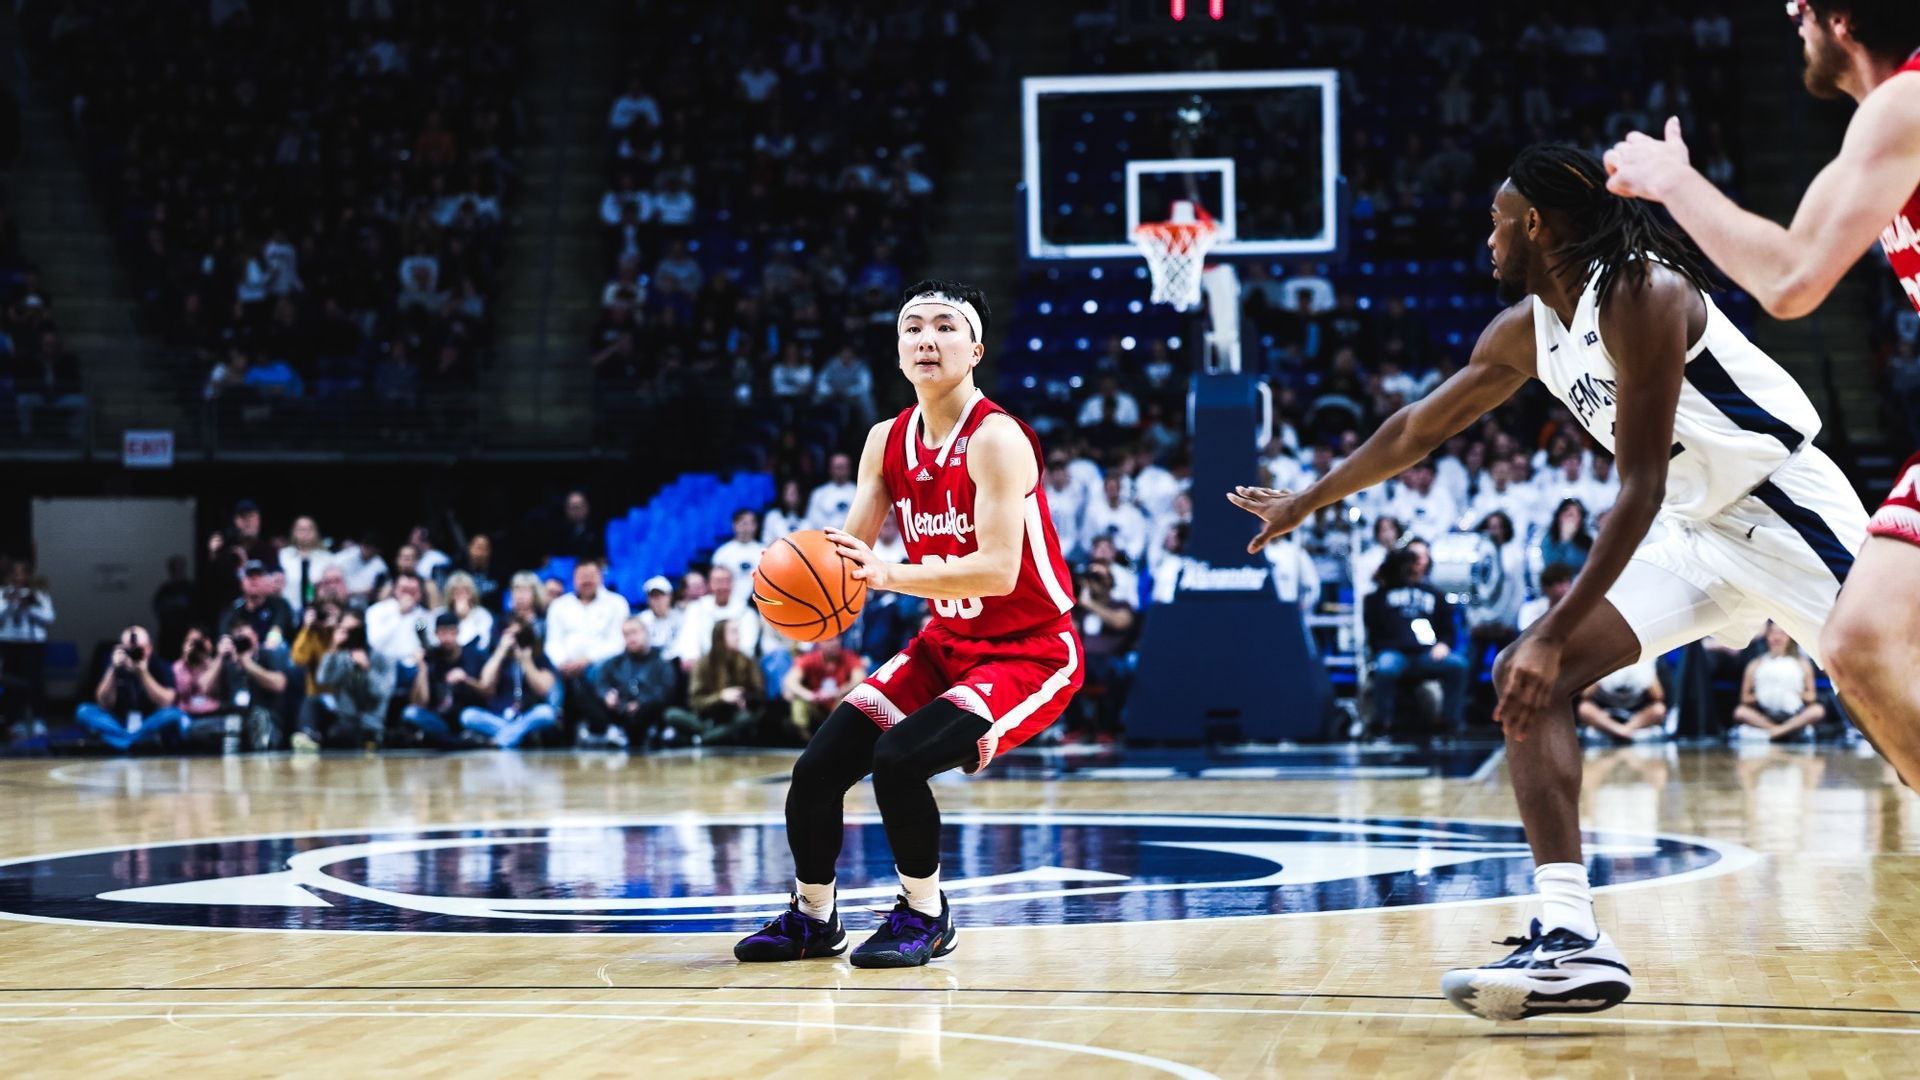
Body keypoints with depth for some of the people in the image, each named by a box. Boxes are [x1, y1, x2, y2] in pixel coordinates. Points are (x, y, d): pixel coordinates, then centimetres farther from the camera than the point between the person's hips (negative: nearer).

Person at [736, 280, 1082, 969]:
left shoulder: (996, 439, -21)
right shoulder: (888, 441, 1)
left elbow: (998, 570, -30)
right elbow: (849, 548, 3)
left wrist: (888, 575, -37)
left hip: (1030, 653, -7)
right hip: (948, 644, 7)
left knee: (899, 757, -26)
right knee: (818, 768, 0)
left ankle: (925, 918, -4)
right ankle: (812, 918, 22)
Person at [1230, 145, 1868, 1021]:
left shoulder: (1640, 296, -22)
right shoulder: (1527, 330, 4)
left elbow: (1641, 488, -26)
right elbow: (1420, 428, 19)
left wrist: (1556, 636, -28)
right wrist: (1309, 501, 29)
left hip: (1786, 514, -8)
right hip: (1699, 534, 8)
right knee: (1526, 683, -4)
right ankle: (1571, 941, -13)